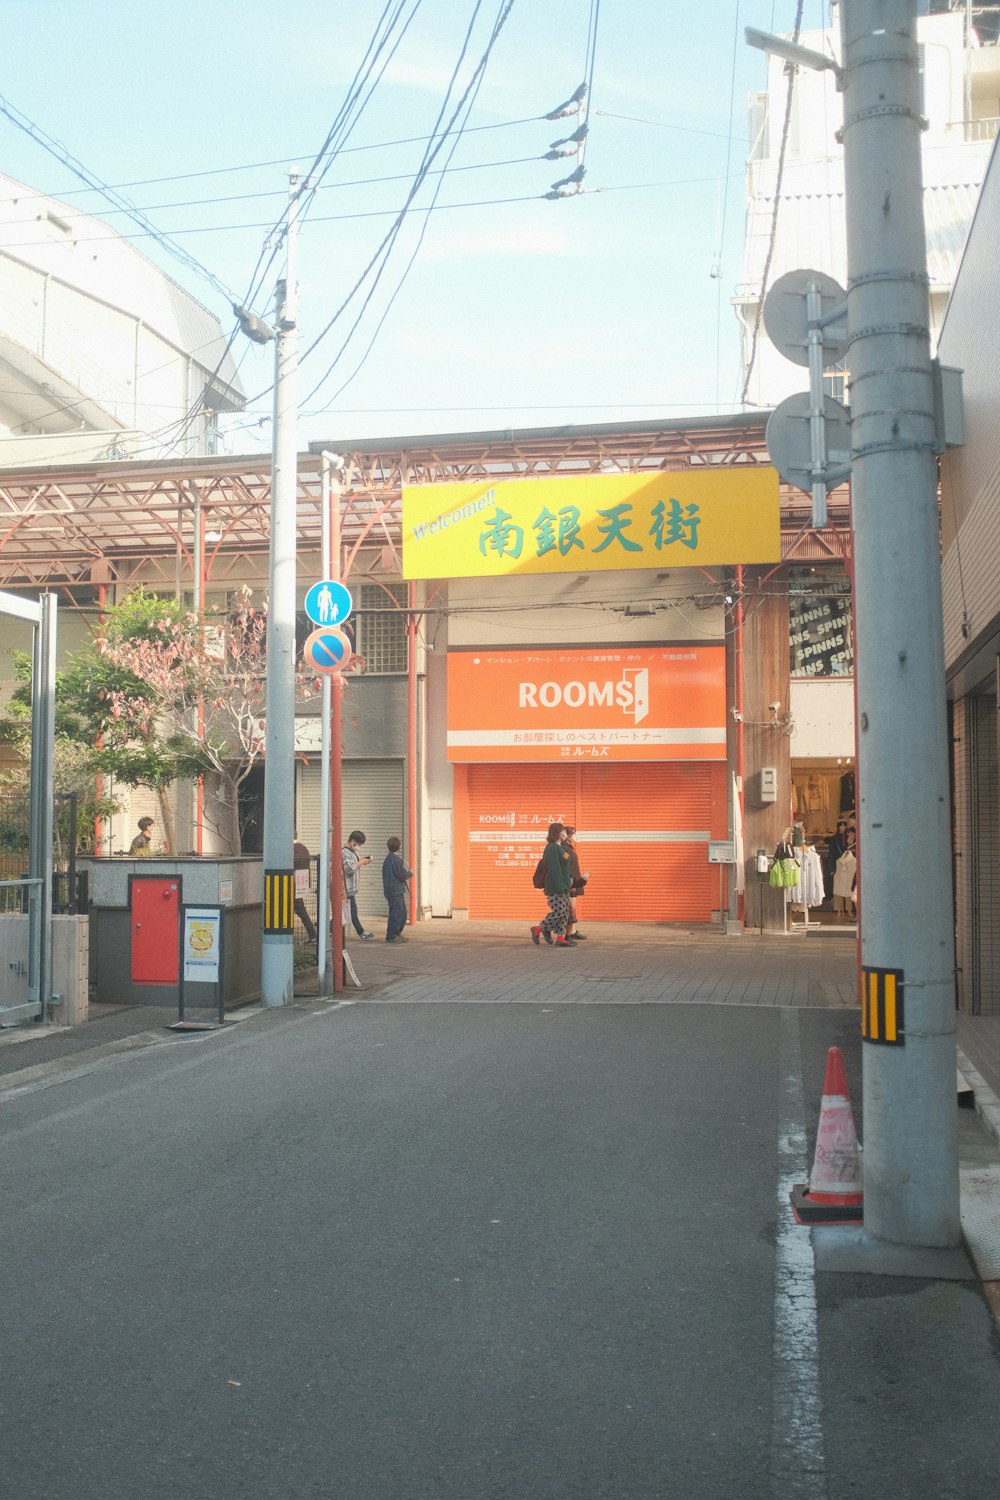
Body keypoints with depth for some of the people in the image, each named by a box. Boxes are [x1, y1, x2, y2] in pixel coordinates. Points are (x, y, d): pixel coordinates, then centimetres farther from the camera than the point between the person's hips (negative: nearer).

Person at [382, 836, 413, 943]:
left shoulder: (388, 859, 16)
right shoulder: (396, 859, -16)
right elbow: (402, 875, -15)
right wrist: (410, 873, 2)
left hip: (390, 889, 10)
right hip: (396, 891, -10)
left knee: (402, 912, 16)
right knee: (396, 913, -6)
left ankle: (397, 933, 23)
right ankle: (391, 936, -3)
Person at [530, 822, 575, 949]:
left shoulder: (560, 847, 15)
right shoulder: (552, 848, -16)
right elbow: (554, 870, -20)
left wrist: (569, 879, 12)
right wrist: (559, 888, -22)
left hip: (563, 887, 10)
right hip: (555, 888, -10)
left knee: (565, 913, 8)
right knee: (559, 912, -9)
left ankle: (560, 939, 11)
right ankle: (537, 929, 6)